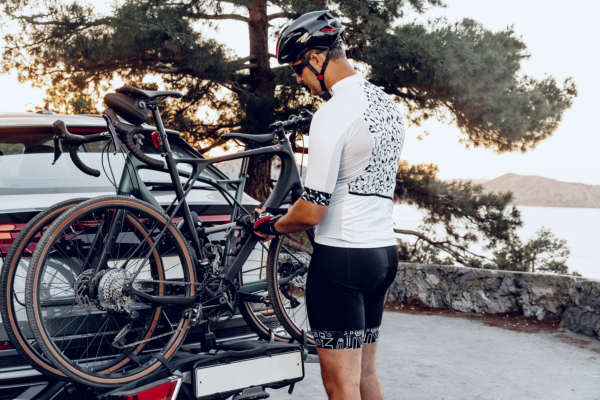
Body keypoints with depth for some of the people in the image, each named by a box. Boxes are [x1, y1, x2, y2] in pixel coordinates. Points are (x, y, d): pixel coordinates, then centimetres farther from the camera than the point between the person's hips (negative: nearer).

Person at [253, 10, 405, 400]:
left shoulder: (334, 114, -17)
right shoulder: (389, 106, 12)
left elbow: (312, 211, -19)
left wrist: (272, 225, 1)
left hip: (341, 255, -9)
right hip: (385, 252, 9)